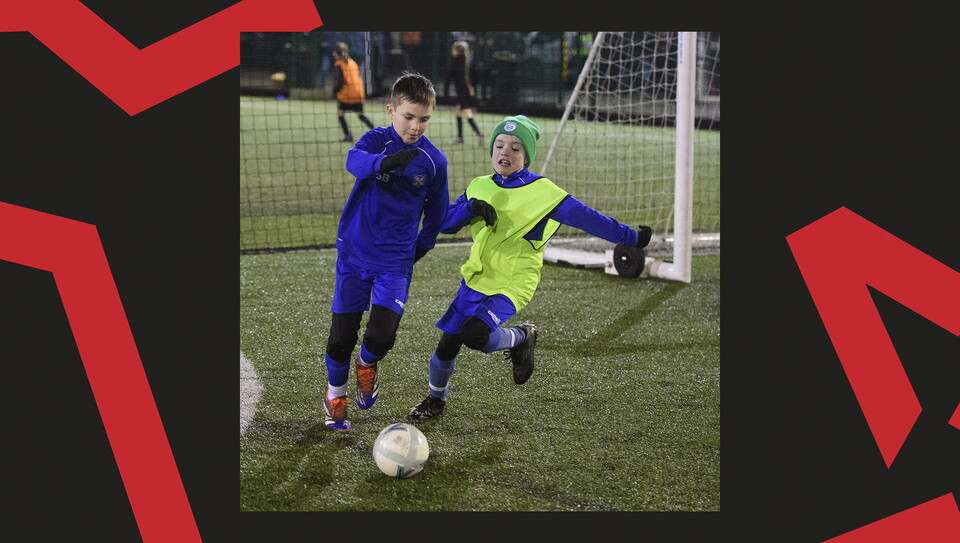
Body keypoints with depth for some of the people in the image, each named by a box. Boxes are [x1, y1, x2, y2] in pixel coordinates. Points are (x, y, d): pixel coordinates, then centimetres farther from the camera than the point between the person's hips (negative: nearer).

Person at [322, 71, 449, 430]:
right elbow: (354, 161, -33)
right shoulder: (377, 139, -9)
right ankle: (335, 394, 30)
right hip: (354, 253, -1)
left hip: (396, 260, 1)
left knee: (382, 335, -13)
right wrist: (385, 161, -51)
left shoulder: (434, 160, -3)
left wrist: (422, 246, 14)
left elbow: (437, 211, 14)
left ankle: (366, 364, 24)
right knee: (341, 335, 2)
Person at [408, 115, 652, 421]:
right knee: (447, 343, 6)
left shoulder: (543, 192, -8)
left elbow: (586, 217, -4)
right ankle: (435, 399, 34)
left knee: (474, 334, -27)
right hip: (476, 278, 5)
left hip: (514, 283, -5)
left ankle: (521, 338, 4)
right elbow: (445, 223, 6)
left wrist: (631, 237, -3)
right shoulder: (479, 187, 6)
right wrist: (471, 208, -12)